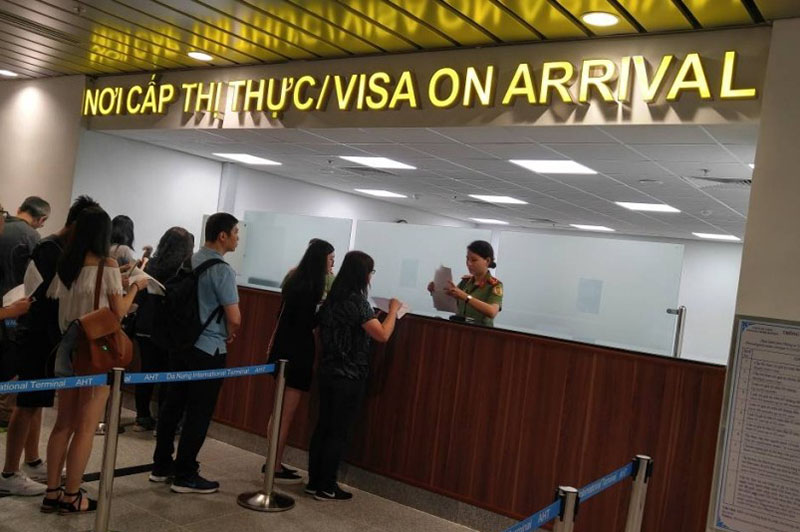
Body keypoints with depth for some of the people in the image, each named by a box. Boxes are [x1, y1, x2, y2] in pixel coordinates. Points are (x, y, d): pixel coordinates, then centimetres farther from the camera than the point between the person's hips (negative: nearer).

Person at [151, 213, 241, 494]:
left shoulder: (189, 261, 8)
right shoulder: (222, 270, -17)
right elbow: (234, 319, -19)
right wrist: (229, 335, 4)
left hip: (181, 343, 8)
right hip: (208, 350, -8)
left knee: (173, 405, 14)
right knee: (198, 414, 1)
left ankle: (161, 465, 24)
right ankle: (185, 476, 8)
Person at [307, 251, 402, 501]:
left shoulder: (332, 298, 8)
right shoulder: (356, 301, -17)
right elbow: (383, 335, -19)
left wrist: (376, 315, 20)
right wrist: (393, 310, -4)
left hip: (327, 372, 8)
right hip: (349, 376, -8)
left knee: (323, 427, 13)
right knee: (338, 432, 2)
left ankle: (314, 481, 21)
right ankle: (326, 487, 10)